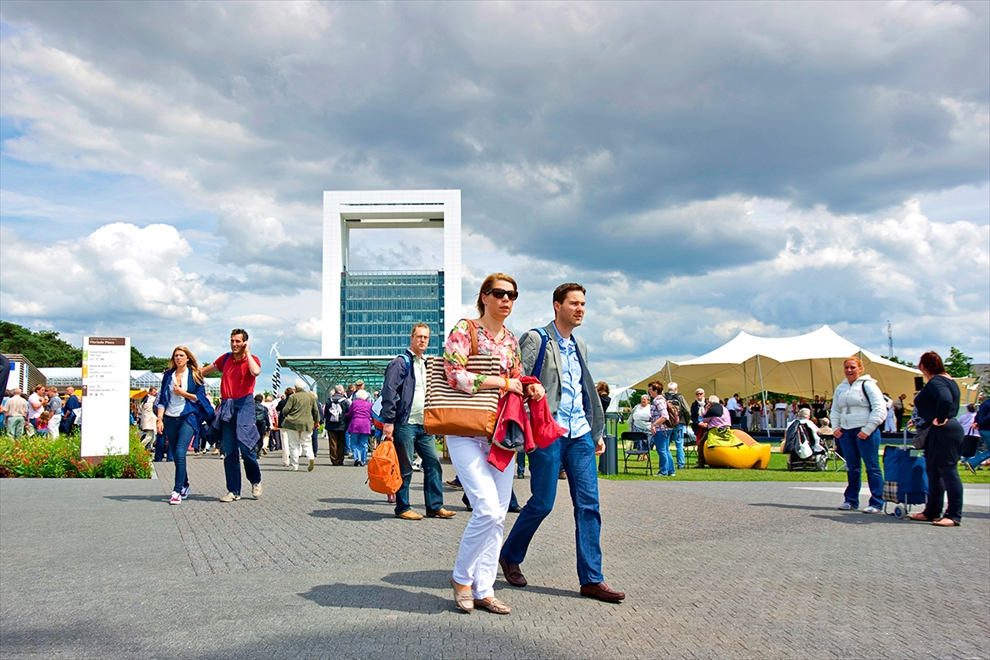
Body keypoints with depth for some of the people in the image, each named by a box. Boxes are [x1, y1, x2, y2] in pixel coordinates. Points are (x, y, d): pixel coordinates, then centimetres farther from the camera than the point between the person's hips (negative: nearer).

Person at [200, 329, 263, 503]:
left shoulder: (252, 359, 0)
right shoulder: (225, 359, 13)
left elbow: (255, 372, -24)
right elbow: (204, 371, 29)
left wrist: (247, 353, -12)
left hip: (244, 405, -5)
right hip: (226, 407, 5)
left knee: (245, 446, -13)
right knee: (229, 451, 4)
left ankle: (256, 481, 11)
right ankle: (234, 491, 10)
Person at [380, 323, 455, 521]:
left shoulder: (427, 364, 18)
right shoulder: (401, 362, -5)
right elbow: (389, 393, -12)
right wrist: (389, 422, -18)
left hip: (425, 425, 7)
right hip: (405, 423, -7)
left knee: (433, 463, 4)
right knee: (405, 467, 0)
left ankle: (435, 506, 10)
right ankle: (402, 508, 10)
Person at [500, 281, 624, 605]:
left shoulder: (579, 346, 18)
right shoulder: (536, 339, -3)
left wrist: (597, 431, 20)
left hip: (580, 435, 6)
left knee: (589, 505, 1)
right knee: (542, 503, 1)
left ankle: (591, 579, 6)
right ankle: (510, 556, 25)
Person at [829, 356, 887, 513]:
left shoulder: (867, 385, -5)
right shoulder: (840, 388, 14)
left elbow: (880, 409, -10)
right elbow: (835, 410, 24)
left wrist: (867, 430, -13)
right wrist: (836, 427, 8)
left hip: (865, 432, -6)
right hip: (846, 432, 6)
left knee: (872, 467, -2)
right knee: (852, 468, 11)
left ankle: (877, 503, 2)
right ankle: (851, 501, 17)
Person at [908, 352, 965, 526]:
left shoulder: (935, 382, -15)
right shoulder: (947, 380, 18)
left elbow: (945, 399, -35)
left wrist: (940, 419, -21)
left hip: (943, 432, -11)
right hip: (938, 434, 11)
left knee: (948, 472, -7)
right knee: (933, 472, 15)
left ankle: (954, 516, -4)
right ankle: (932, 512, 22)